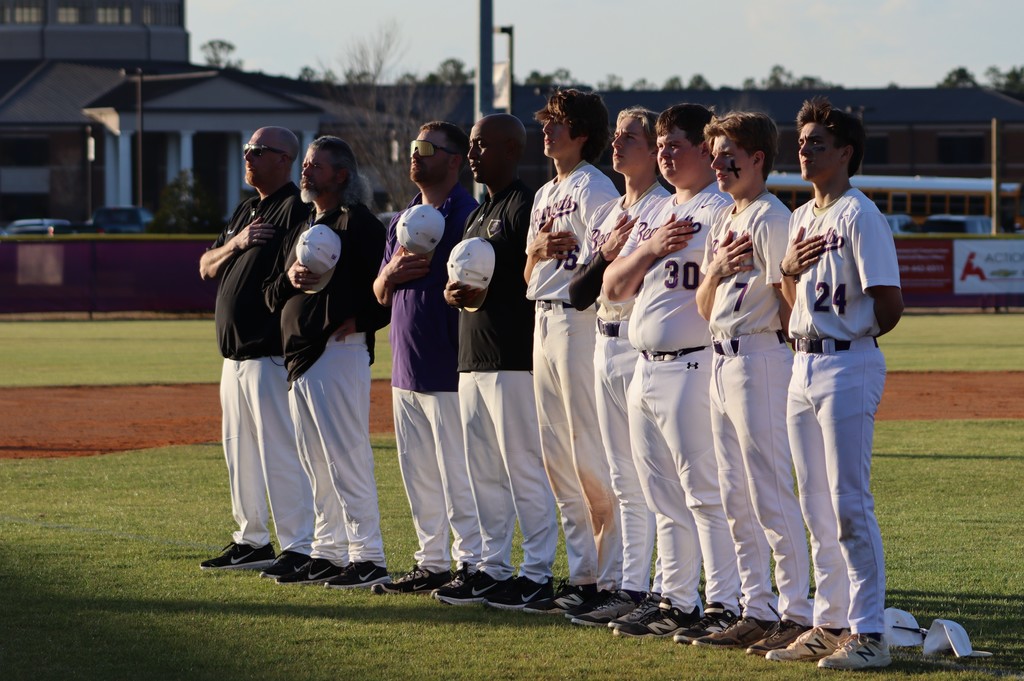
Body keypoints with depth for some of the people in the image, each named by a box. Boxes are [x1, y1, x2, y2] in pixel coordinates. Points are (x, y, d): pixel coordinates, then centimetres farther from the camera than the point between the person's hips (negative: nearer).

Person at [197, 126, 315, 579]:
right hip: (235, 355, 10)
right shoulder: (245, 211, 19)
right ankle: (251, 541, 24)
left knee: (280, 452, -11)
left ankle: (299, 548, -9)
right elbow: (207, 267, 17)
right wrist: (236, 243, -4)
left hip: (272, 355, -10)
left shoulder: (297, 209, -9)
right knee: (239, 452, 15)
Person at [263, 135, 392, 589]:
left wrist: (360, 321, -17)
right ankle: (328, 554, 17)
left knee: (346, 458, -11)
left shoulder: (358, 223, -6)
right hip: (299, 357, 9)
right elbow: (272, 296, 20)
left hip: (339, 351, -9)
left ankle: (368, 557, -10)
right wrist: (289, 277, 0)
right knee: (316, 465, 12)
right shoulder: (302, 229, 21)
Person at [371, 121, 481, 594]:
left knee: (457, 475, -7)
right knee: (418, 476, 12)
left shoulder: (468, 216, -8)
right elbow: (380, 294, 19)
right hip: (406, 369, 8)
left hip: (448, 371, -8)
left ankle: (472, 565, -3)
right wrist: (392, 273, -2)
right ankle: (432, 562, 19)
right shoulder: (404, 221, 17)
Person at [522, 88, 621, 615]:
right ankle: (581, 575, 15)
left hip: (580, 320, -10)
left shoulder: (594, 188, -8)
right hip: (544, 323, 10)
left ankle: (611, 579, -6)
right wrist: (538, 249, 1)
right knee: (558, 458, 10)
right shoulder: (545, 195, 20)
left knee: (590, 454, -9)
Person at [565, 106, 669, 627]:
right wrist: (605, 254, -7)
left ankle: (663, 590, -6)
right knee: (624, 480, 12)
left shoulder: (665, 208, -7)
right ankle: (631, 585, 17)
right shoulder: (605, 214, 17)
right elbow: (578, 294, 8)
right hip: (605, 347, 9)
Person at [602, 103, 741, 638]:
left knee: (705, 493, -9)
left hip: (693, 368, -9)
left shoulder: (722, 209, -7)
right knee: (665, 499, 12)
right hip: (645, 369, 9)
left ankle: (724, 605, -7)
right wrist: (651, 247, -1)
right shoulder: (655, 215, 20)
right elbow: (614, 287, 12)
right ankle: (675, 602, 18)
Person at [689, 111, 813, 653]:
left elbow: (789, 301, -15)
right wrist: (716, 269, -3)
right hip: (722, 361, 10)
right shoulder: (723, 222, 17)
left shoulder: (771, 218, -10)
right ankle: (757, 613, 16)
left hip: (760, 358, -10)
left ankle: (796, 614, -5)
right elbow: (706, 307, 14)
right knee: (737, 501, 11)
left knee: (771, 496, -8)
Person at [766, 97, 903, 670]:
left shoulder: (859, 216, -12)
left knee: (850, 506, -10)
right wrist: (788, 269, 1)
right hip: (804, 366, 9)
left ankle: (868, 632, -8)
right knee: (817, 509, 12)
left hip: (848, 369, -9)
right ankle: (830, 624, 18)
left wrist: (850, 341, -1)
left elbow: (890, 307, -15)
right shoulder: (802, 218, 15)